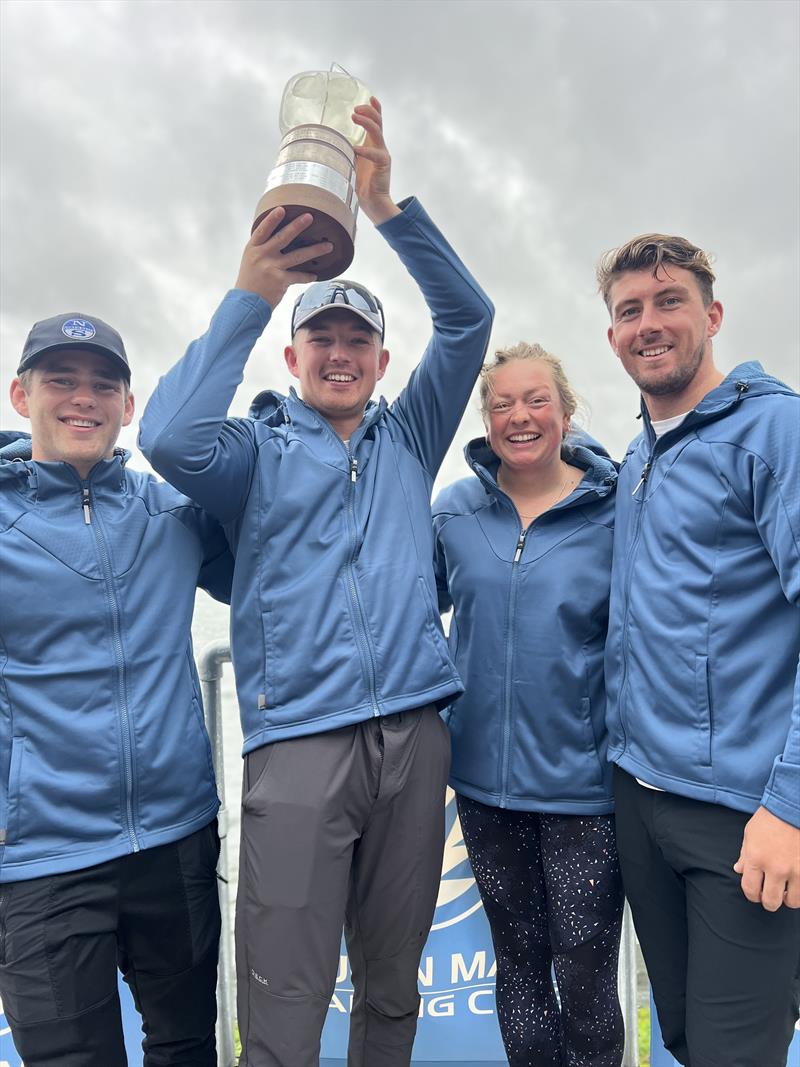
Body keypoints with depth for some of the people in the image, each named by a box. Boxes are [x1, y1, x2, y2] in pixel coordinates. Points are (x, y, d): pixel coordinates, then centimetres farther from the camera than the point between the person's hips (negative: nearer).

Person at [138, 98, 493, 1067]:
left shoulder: (408, 440, 17)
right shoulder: (258, 448, 9)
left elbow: (468, 318, 8)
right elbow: (171, 439, -13)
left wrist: (386, 206, -3)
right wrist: (248, 297, -9)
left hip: (413, 732, 3)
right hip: (296, 738, -3)